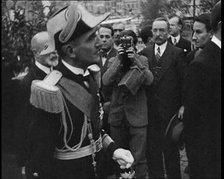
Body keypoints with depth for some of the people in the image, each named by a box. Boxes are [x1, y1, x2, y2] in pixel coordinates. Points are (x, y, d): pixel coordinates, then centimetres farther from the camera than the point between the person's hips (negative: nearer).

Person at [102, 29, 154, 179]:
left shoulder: (142, 60, 5)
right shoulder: (113, 61, 7)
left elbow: (149, 80, -11)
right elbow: (105, 81, -9)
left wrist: (135, 60, -17)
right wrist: (119, 60, -14)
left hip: (137, 116, -2)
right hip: (117, 115, 2)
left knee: (138, 159, -3)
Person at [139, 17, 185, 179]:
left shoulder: (177, 53, -3)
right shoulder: (145, 53, 6)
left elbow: (183, 81, -4)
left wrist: (183, 105, -10)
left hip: (169, 109, -3)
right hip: (150, 109, 3)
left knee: (171, 148, 7)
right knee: (152, 148, 10)